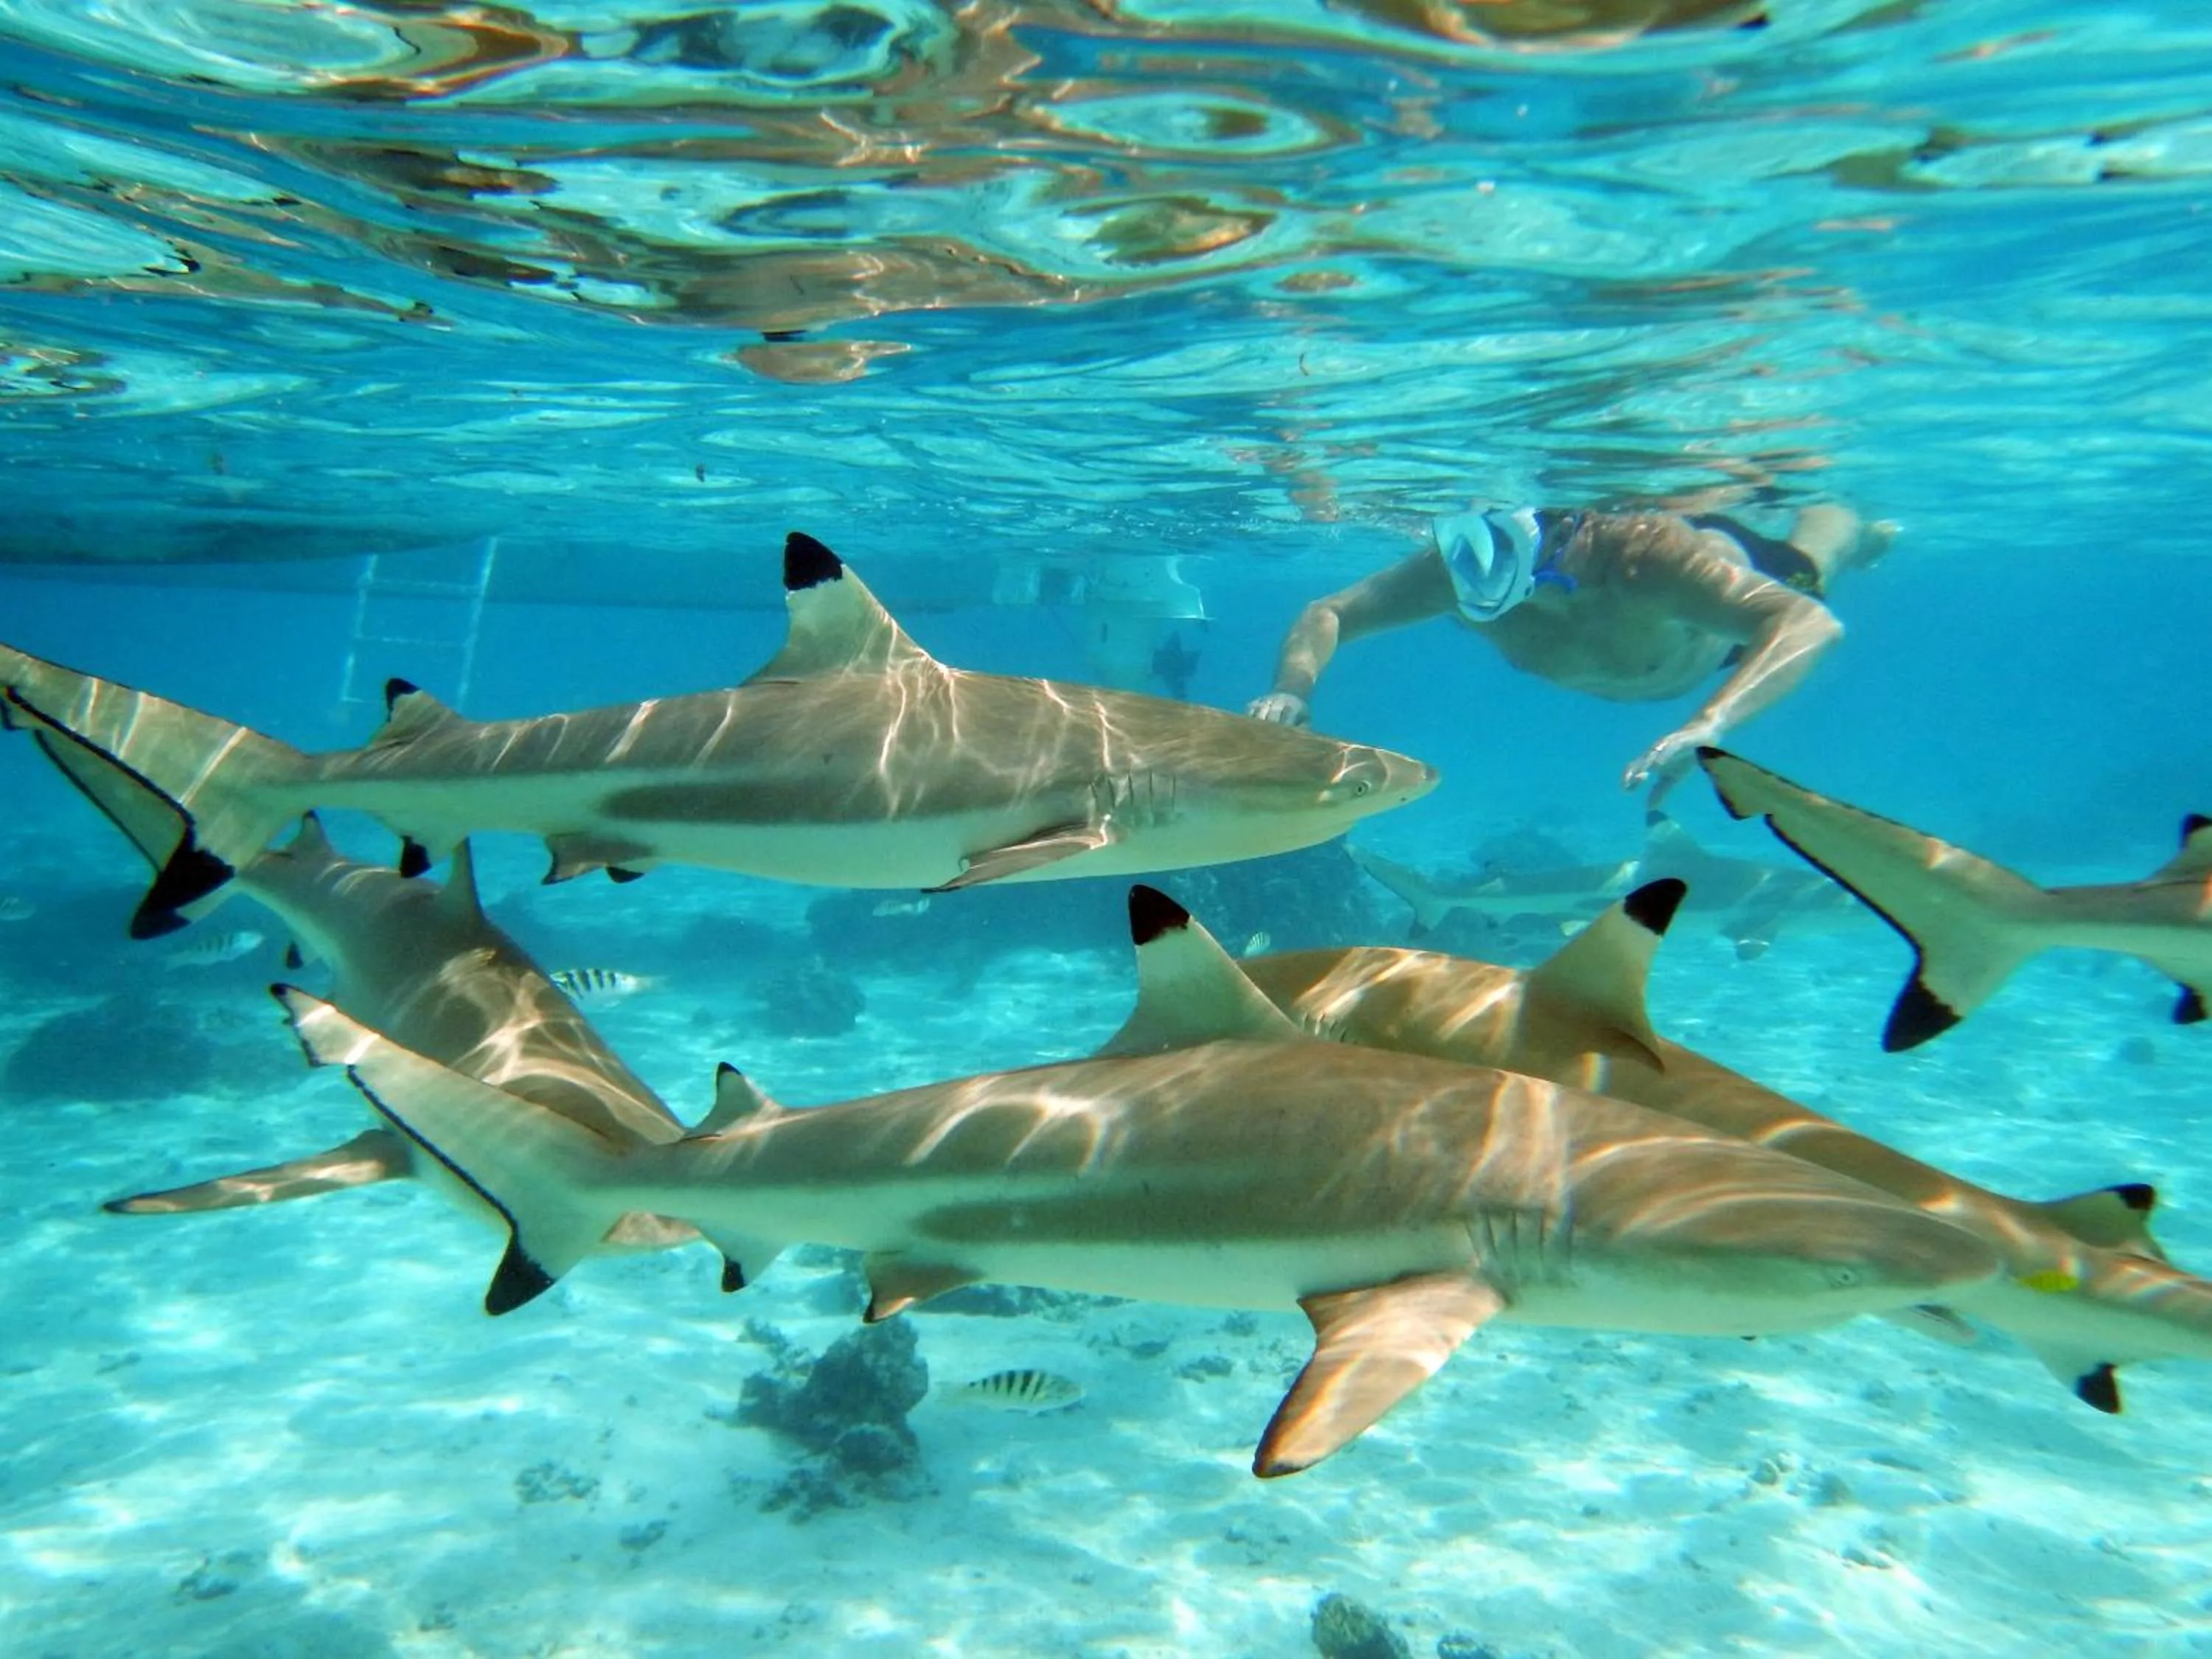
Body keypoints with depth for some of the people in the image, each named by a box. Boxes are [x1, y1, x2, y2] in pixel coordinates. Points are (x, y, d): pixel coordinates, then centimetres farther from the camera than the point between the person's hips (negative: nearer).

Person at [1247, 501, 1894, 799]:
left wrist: (1707, 725, -79)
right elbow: (1327, 614, -31)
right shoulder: (1455, 573, -41)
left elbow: (1810, 620, -63)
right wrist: (1295, 687, -53)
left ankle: (1856, 526, 63)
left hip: (1740, 574, -4)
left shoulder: (1645, 555, -52)